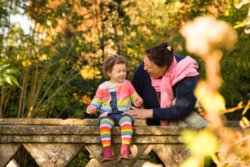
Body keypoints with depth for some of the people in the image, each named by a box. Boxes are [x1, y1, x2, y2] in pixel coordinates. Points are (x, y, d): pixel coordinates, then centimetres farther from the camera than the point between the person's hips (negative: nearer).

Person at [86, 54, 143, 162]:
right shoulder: (103, 87, 12)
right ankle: (107, 150, -39)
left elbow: (134, 97, 18)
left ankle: (125, 149, -45)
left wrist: (138, 101, -6)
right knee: (104, 124, -34)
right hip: (108, 114, 0)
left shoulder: (127, 84, 14)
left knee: (126, 122, -36)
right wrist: (92, 107, -3)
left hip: (123, 113, 0)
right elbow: (97, 100, 18)